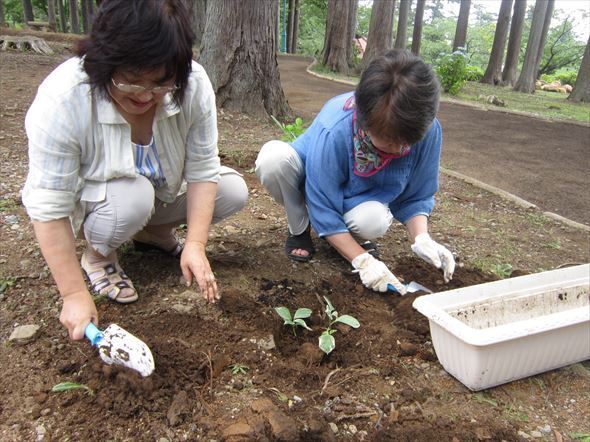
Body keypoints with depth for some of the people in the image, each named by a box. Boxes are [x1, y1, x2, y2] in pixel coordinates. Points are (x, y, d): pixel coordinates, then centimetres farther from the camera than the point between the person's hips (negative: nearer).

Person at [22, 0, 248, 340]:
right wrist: (75, 295, -27)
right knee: (132, 196, -36)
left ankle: (155, 233, 10)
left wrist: (196, 244, -29)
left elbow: (202, 171, -20)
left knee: (234, 191, -13)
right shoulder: (63, 100, -33)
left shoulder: (194, 85, -26)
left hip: (163, 191, 4)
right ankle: (98, 255, -2)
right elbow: (49, 207, -29)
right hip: (91, 198, -3)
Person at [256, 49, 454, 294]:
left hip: (360, 199, 2)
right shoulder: (333, 132, -38)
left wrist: (422, 239, -28)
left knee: (373, 222, -36)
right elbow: (323, 210, -29)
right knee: (273, 158, -34)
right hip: (315, 185, -1)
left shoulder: (427, 131, -26)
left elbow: (415, 197, -11)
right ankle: (299, 229, -6)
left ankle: (349, 233, 4)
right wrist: (363, 260, -32)